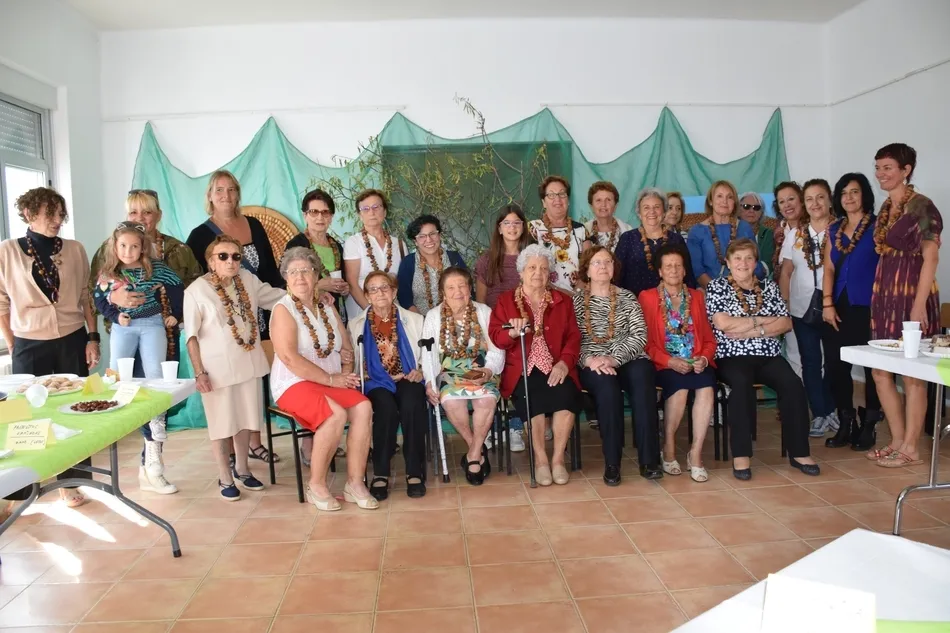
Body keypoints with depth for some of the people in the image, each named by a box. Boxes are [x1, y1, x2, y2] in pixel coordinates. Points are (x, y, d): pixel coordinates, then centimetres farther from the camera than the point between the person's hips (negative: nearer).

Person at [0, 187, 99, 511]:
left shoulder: (75, 250, 1)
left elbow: (86, 297, 6)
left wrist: (92, 337, 1)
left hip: (72, 342, 2)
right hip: (29, 346, -2)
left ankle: (69, 481, 22)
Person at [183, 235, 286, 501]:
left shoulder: (248, 279, 2)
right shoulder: (196, 290, -12)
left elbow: (276, 296, 15)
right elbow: (191, 336, -10)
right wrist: (199, 372, -14)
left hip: (249, 363, 5)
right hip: (218, 367, -5)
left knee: (246, 418, 16)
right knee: (223, 422, 6)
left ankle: (241, 469, 35)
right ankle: (225, 478, 23)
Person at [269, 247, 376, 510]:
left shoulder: (327, 307, 14)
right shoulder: (283, 309, -6)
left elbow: (346, 347, 15)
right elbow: (289, 358, -19)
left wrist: (345, 374, -6)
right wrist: (330, 379, -19)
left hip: (334, 383, 6)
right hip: (295, 384, -6)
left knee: (363, 407, -23)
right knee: (337, 414, -32)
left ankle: (355, 484, -15)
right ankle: (316, 486, -13)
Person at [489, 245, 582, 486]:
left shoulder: (563, 300, 17)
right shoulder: (505, 301, 12)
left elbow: (573, 337, 8)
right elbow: (494, 338, 2)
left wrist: (564, 362, -10)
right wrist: (512, 333, -21)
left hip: (555, 368, 2)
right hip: (522, 370, -1)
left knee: (566, 394, -30)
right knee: (533, 398, -33)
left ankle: (558, 458, -15)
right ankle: (541, 459, -15)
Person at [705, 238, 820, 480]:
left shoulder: (769, 286, 16)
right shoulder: (717, 286, 5)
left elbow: (786, 323, 6)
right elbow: (722, 323, -10)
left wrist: (751, 331, -9)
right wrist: (762, 320, -3)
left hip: (768, 356, 4)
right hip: (732, 357, -4)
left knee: (792, 384, -24)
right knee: (742, 383, -35)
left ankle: (798, 452, -13)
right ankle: (741, 455, -29)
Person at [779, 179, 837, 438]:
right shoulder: (795, 234, 6)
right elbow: (785, 273, 7)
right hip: (802, 309, 2)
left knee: (833, 360, 6)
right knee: (810, 362, 6)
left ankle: (830, 409, 22)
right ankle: (819, 414, 15)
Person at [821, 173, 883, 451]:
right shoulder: (834, 229, 13)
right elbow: (829, 269, 10)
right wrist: (827, 303, 0)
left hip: (867, 307, -5)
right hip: (839, 307, 5)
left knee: (872, 367, 2)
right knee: (837, 366, 4)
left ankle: (868, 426, 13)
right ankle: (846, 425, 16)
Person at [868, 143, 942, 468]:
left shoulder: (921, 206, -10)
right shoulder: (885, 208, 13)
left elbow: (931, 258, -14)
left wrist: (919, 304, -20)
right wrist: (879, 296, 14)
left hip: (912, 294, -8)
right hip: (884, 294, 8)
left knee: (912, 375, 0)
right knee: (880, 372, 10)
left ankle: (910, 449, 9)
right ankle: (898, 440, 22)